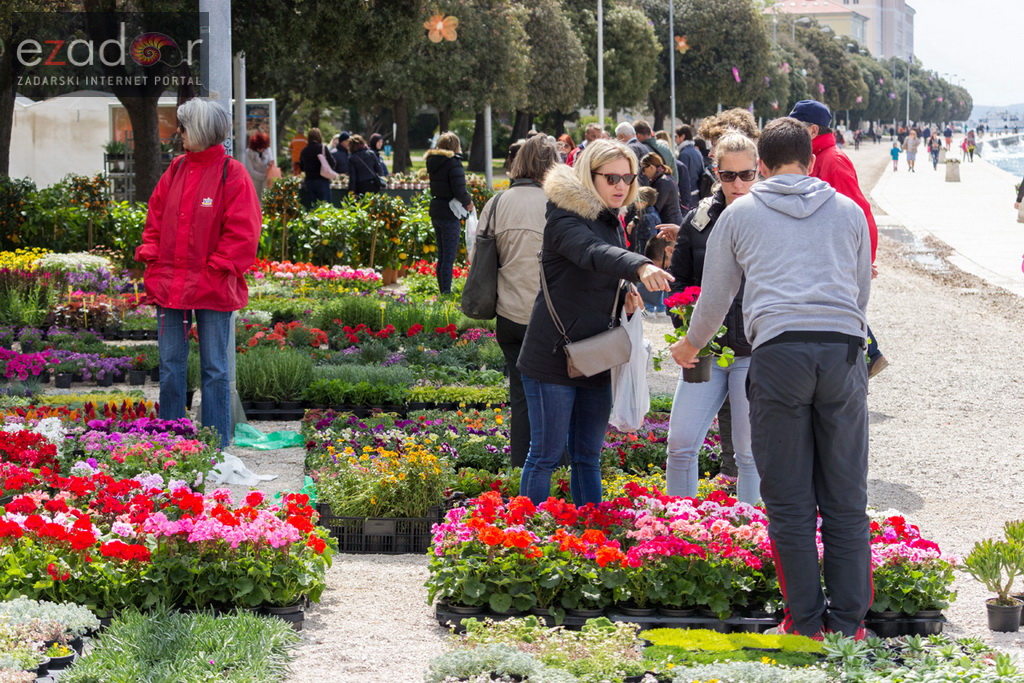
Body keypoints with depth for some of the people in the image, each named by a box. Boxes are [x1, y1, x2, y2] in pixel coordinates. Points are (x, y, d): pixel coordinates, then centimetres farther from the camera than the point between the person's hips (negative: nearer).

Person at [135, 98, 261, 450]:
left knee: (214, 368, 2)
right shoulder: (176, 170, 11)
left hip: (212, 288, -6)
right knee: (170, 366, 9)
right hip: (170, 285, 6)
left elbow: (242, 232, -8)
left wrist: (217, 270, -12)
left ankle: (215, 445, 8)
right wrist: (151, 261, 5)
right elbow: (155, 220, 17)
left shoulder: (232, 174, -6)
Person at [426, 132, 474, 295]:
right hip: (450, 214, -8)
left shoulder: (433, 162, 8)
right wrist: (468, 201, 0)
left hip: (436, 212, 8)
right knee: (449, 258, -4)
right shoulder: (453, 162, -14)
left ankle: (443, 292, 21)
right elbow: (459, 191, -20)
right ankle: (446, 293, -4)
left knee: (442, 257, 16)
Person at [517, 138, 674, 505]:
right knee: (545, 456, -2)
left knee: (588, 458, 13)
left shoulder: (611, 222, 13)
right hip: (554, 357, -8)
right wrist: (639, 267, -55)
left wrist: (624, 296, 4)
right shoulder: (566, 217, -14)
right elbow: (593, 253, -37)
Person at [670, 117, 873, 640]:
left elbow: (714, 298, 25)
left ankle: (806, 623, 4)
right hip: (843, 348, 2)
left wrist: (690, 346, 44)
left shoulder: (740, 214, 16)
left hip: (778, 352, -2)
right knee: (846, 502, 6)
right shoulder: (848, 211, 20)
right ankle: (848, 622, 7)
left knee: (789, 503, 3)